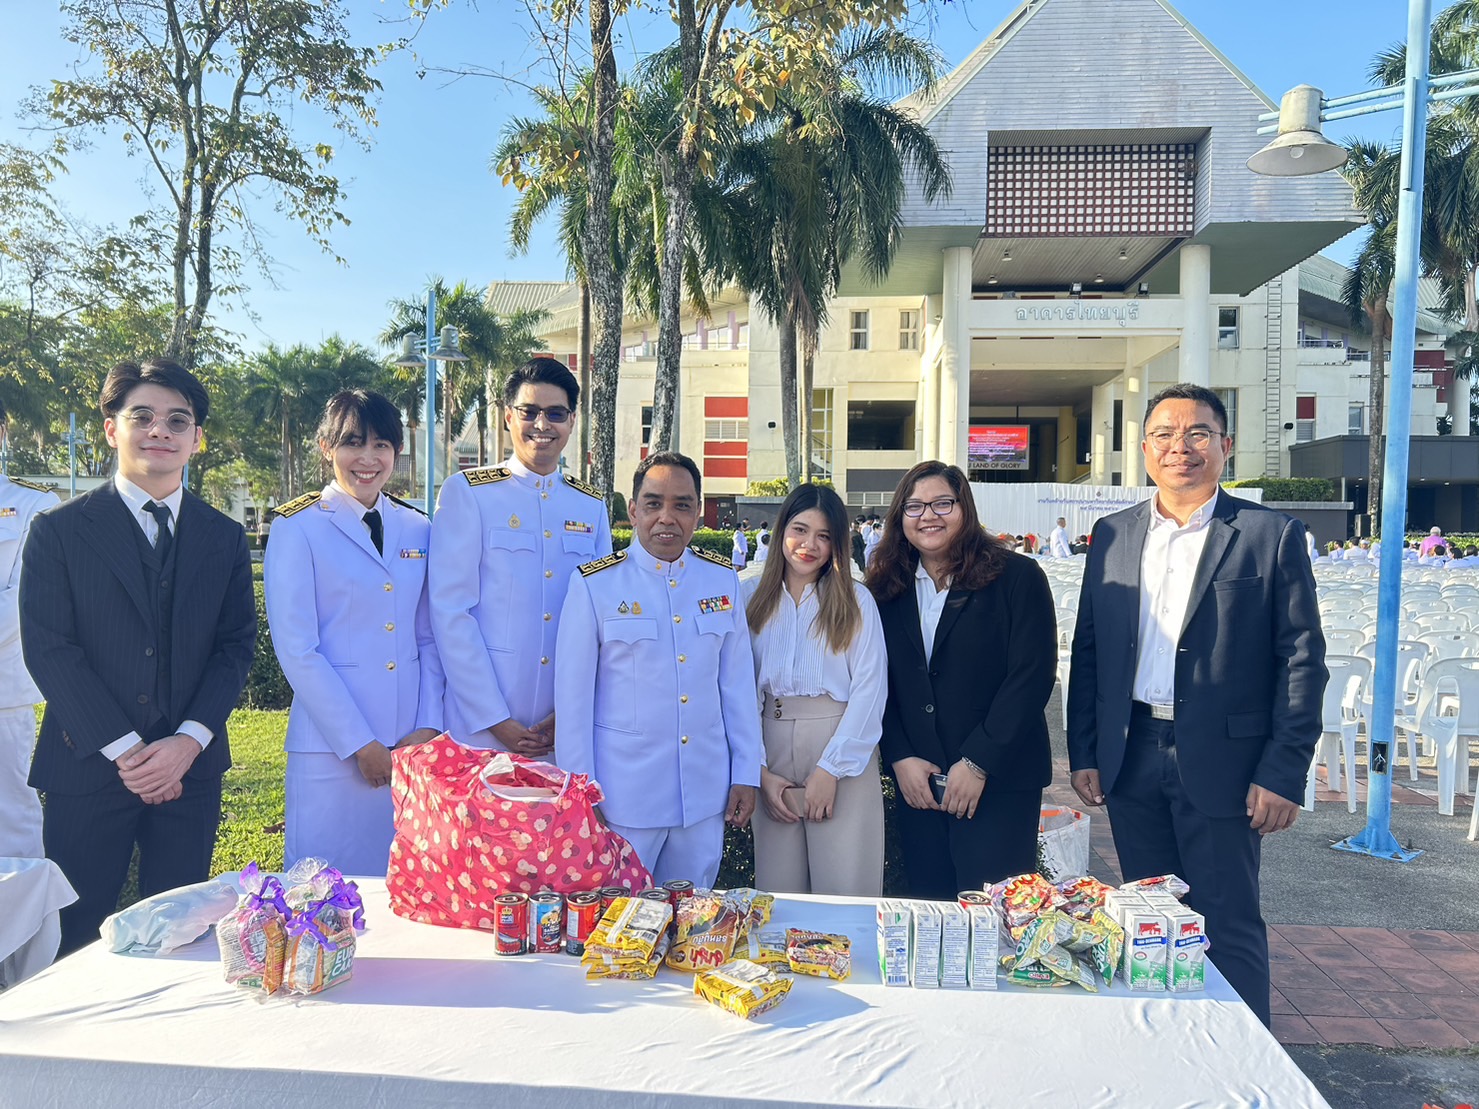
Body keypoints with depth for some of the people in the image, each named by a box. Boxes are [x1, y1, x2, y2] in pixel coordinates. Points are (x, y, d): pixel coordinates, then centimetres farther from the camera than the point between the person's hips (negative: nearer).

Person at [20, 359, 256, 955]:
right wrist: (124, 750, -12)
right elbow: (48, 649, -6)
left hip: (190, 769, 2)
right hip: (86, 767, -2)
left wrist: (188, 740, -9)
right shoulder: (58, 530, 1)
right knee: (76, 939, 6)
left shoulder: (224, 537, 9)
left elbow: (236, 645, 4)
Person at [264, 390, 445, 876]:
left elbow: (428, 639, 10)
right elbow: (296, 649, -8)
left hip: (413, 746, 4)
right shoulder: (299, 527, -3)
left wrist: (428, 727, -1)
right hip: (332, 746, -4)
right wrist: (360, 744, -10)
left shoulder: (417, 529, 9)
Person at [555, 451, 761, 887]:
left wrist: (746, 773, 7)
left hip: (705, 793, 3)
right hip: (623, 794, -3)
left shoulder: (723, 580, 4)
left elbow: (738, 681, 8)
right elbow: (573, 696, -4)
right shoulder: (594, 584, -6)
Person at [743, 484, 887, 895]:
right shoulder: (751, 597, 6)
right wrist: (758, 770, -4)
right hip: (772, 750, 2)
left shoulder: (856, 600, 1)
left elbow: (870, 690, -5)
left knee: (844, 889, 1)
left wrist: (830, 769, -10)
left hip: (844, 754, -2)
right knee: (778, 888, 9)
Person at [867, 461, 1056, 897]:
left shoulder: (1017, 577, -3)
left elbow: (1032, 676, -9)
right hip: (914, 781, 4)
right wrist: (899, 758, -6)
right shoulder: (886, 589, 8)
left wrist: (978, 764, -13)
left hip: (999, 782, -3)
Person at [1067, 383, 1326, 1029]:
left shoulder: (1272, 535, -3)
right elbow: (1087, 650, 9)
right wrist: (1083, 754, 5)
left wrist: (1284, 772, -10)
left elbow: (1302, 658, -5)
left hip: (1222, 764, -4)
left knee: (1230, 927, 6)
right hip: (1132, 759, 4)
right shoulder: (1113, 535, 8)